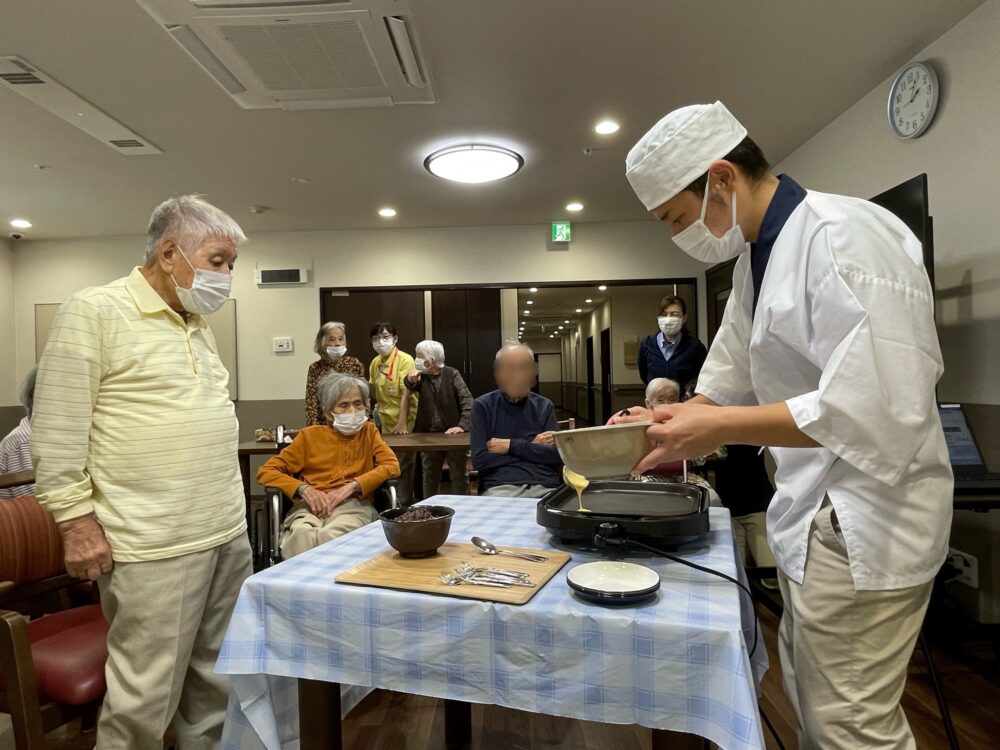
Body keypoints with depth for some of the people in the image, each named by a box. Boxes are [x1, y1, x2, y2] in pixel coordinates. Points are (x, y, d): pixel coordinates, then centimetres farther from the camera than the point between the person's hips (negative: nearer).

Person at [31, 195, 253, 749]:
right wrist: (76, 521, -12)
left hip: (228, 532, 8)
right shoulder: (94, 313, -8)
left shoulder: (198, 323, 15)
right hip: (154, 545, -7)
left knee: (217, 679, 17)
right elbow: (56, 432, -10)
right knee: (146, 695, 3)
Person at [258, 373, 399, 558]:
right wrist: (303, 489, -8)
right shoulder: (309, 435, 15)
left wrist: (352, 486, -11)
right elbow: (266, 472, 11)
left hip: (354, 505, 0)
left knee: (330, 535, -37)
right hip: (311, 506, 1)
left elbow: (392, 466, 4)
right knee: (301, 534, -37)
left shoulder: (368, 431, 17)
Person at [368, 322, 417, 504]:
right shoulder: (375, 363, 7)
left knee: (403, 465, 0)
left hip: (403, 422, -6)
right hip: (385, 421, 6)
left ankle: (403, 504, 10)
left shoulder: (405, 360, -13)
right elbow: (373, 392, 14)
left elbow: (406, 393, -19)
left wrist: (402, 423, -25)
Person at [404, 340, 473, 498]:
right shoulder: (421, 377, 5)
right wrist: (410, 380, -39)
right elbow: (412, 386, -16)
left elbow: (467, 401, -11)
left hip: (453, 434, -3)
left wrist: (463, 426, -24)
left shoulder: (452, 374, -5)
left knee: (459, 477, 6)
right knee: (429, 477, 13)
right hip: (429, 435, 3)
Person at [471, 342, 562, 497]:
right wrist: (533, 448, -2)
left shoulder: (545, 406, 11)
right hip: (499, 486, -1)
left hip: (544, 486, 1)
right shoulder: (483, 406, 5)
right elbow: (479, 460, -5)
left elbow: (557, 454, 0)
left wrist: (511, 446, -7)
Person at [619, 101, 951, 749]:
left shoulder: (845, 236, -19)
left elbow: (876, 411, -27)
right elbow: (729, 384, 15)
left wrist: (720, 429, -25)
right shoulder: (759, 257, 11)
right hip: (811, 514, 9)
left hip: (862, 521, -9)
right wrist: (664, 419, -1)